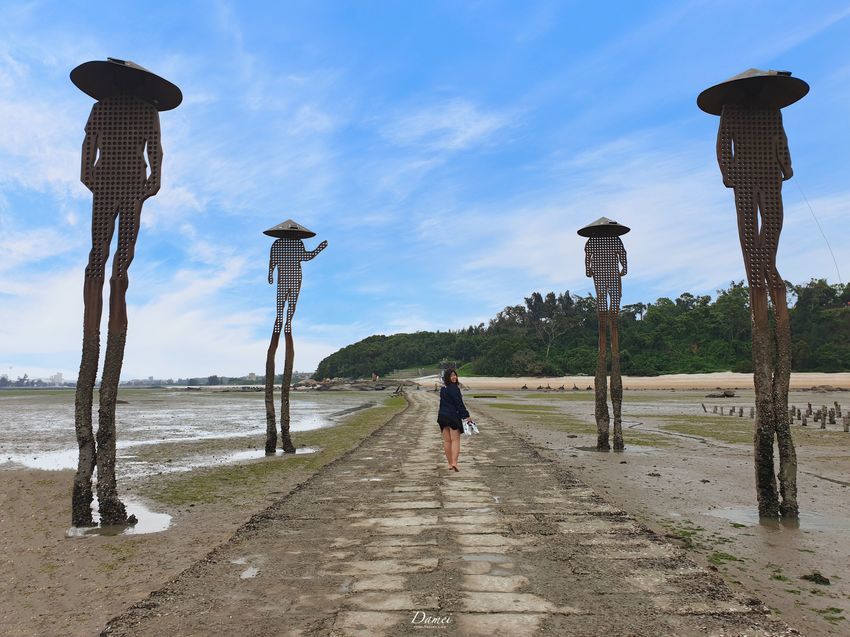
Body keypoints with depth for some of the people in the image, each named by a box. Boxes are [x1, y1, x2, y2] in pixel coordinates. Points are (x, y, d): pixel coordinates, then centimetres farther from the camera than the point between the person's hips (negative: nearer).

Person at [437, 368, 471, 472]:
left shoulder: (443, 388, 11)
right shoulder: (454, 388, -14)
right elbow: (459, 403, -17)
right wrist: (466, 416, -14)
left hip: (442, 416, 7)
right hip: (453, 416, -7)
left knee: (446, 441, 9)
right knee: (455, 440, -3)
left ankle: (450, 463, 14)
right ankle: (454, 462, -13)